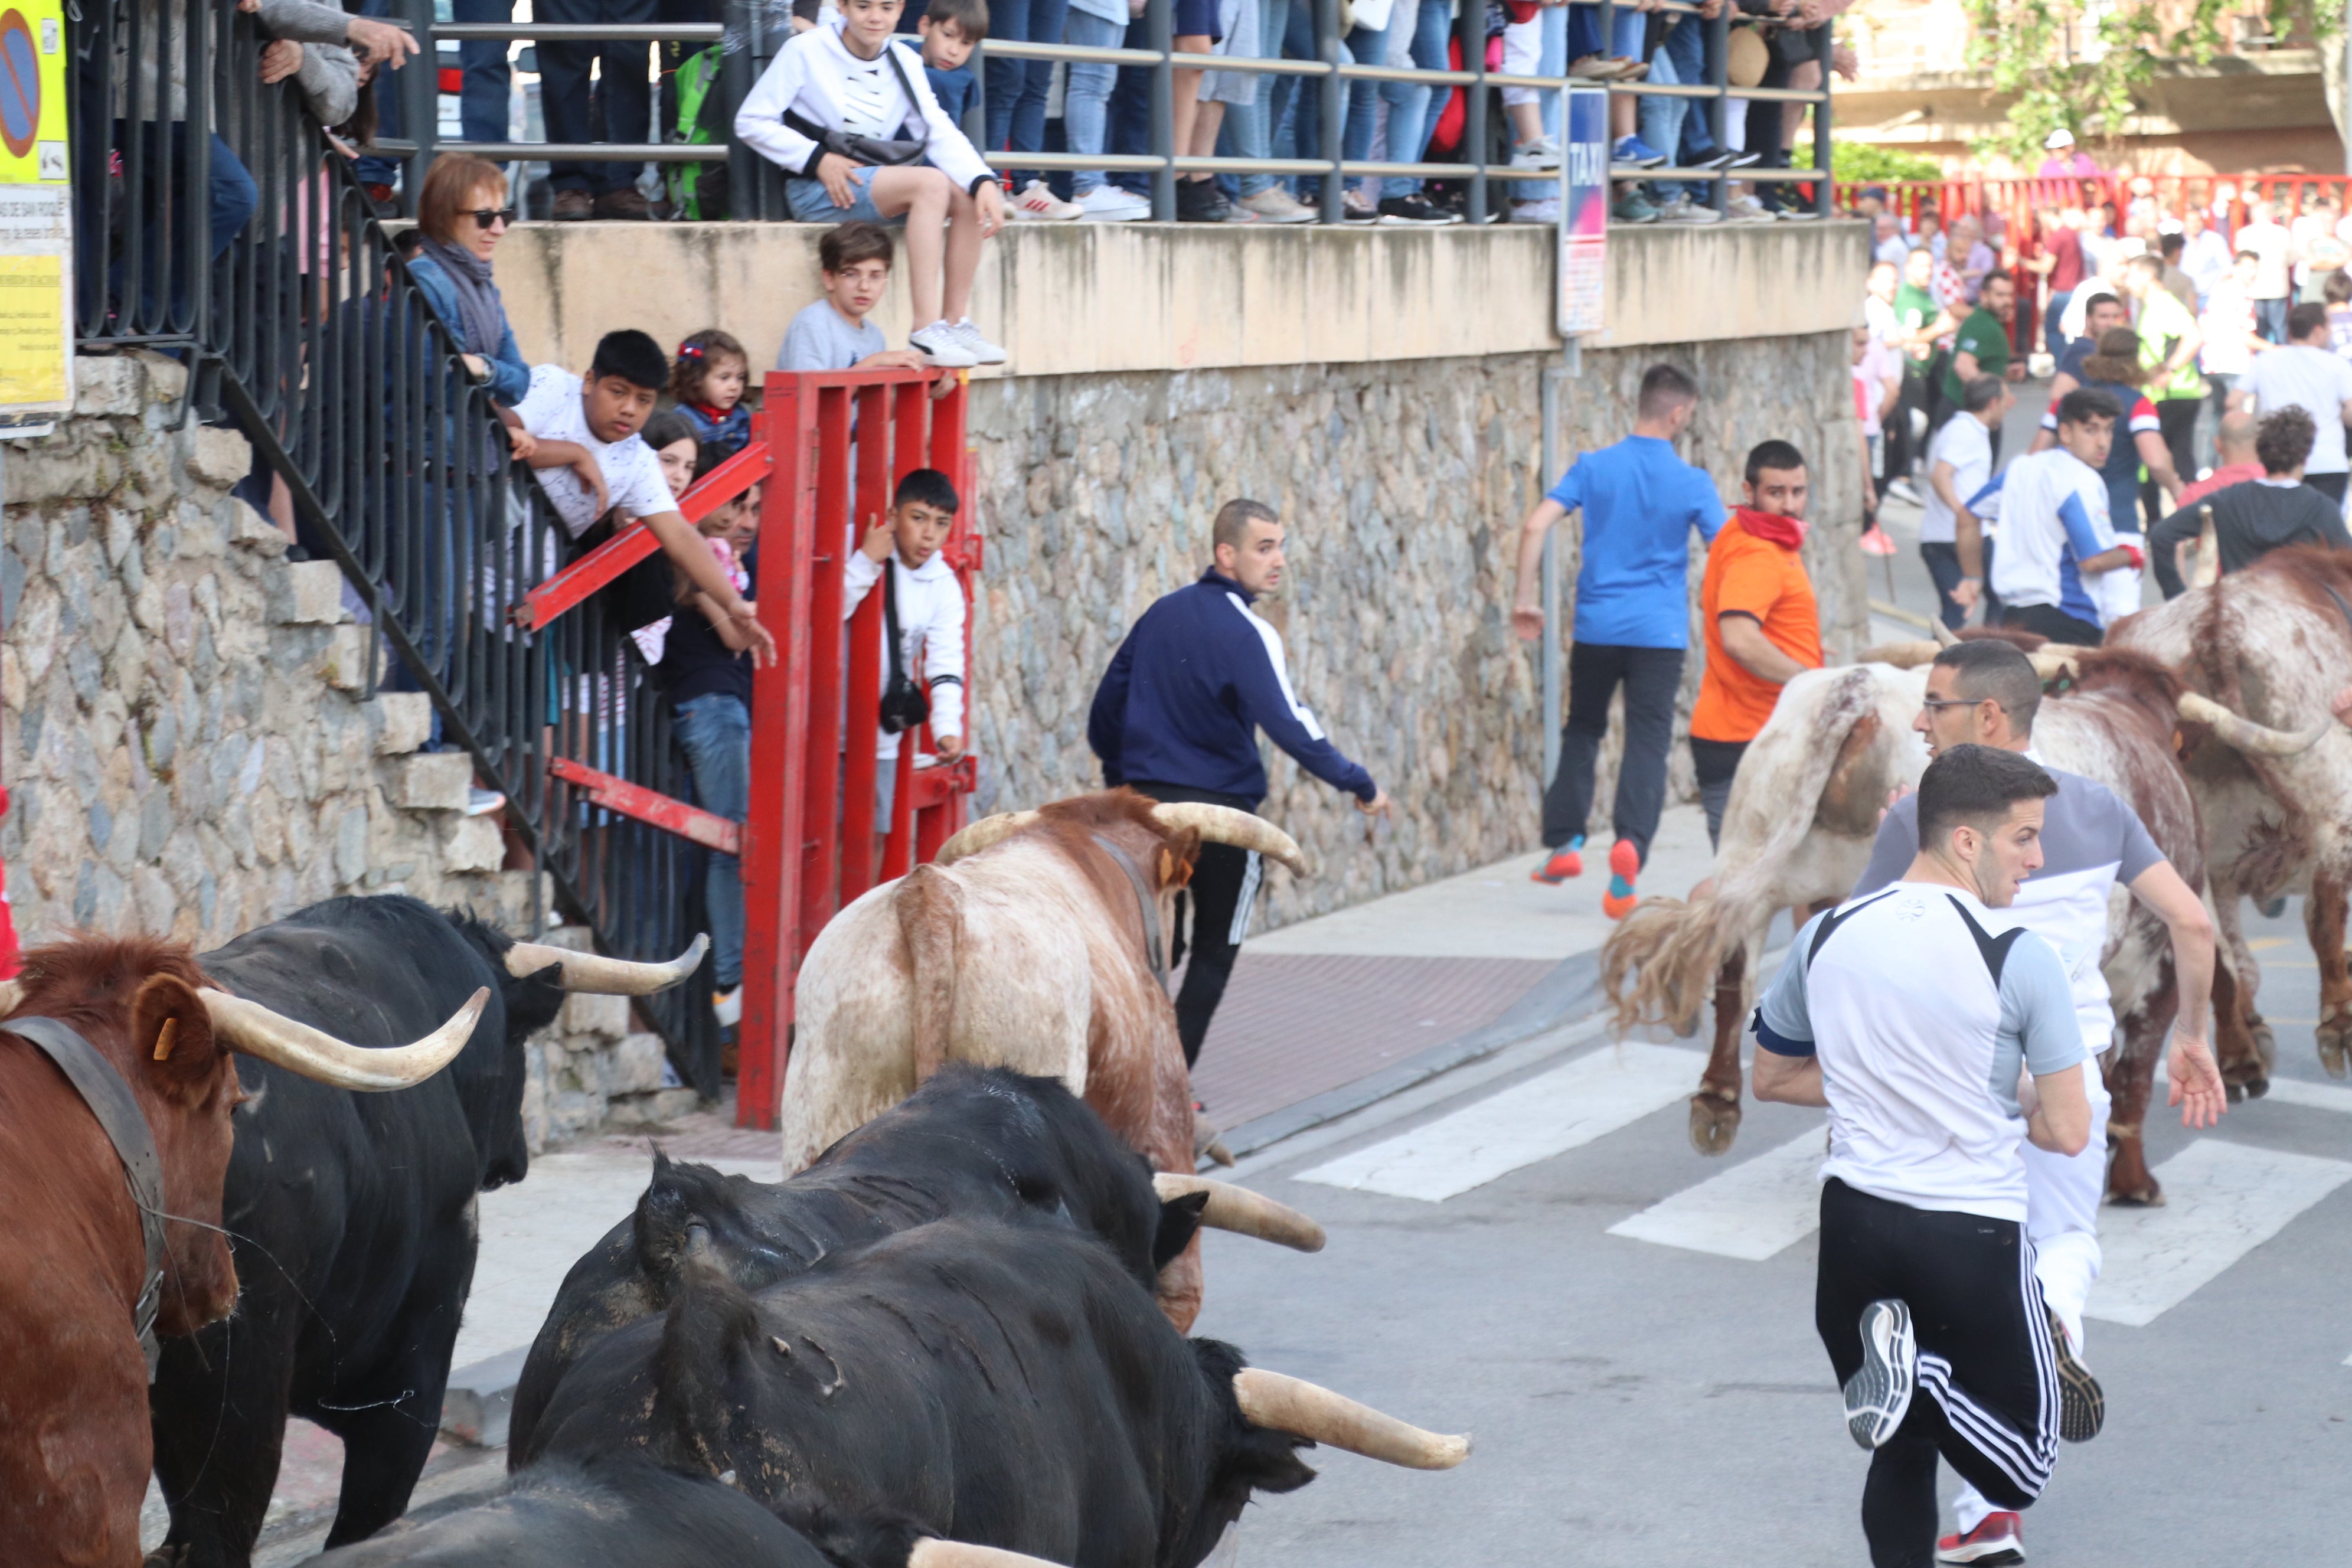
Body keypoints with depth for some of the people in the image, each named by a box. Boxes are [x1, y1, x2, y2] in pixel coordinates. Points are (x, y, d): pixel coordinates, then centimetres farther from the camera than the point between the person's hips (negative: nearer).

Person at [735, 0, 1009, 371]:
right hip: (816, 188, -6)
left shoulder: (905, 62, 8)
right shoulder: (806, 51, -6)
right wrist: (817, 159, -18)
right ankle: (926, 330, -35)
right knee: (931, 182, -29)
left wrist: (984, 182, -20)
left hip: (877, 182, 6)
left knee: (968, 196, -17)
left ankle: (957, 323, -14)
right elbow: (751, 122, -7)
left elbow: (940, 132, -2)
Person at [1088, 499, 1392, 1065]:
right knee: (1214, 953, 8)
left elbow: (1106, 704, 15)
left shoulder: (1161, 614, 7)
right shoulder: (1247, 635, -14)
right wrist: (1360, 786, -16)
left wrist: (1118, 776, 28)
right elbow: (1290, 726, -22)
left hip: (1147, 801, 5)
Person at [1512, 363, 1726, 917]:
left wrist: (1527, 597, 0)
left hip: (1597, 625, 2)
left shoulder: (1594, 467, 0)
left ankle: (1564, 842, 12)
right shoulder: (1693, 483, -4)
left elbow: (1536, 525, -8)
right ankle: (1630, 842, -23)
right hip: (1659, 632, -2)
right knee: (1648, 742, -1)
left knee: (1583, 729, 20)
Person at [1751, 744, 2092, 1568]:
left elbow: (1772, 1079, 16)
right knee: (2018, 1475, 6)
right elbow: (2067, 1132, -9)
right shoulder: (2018, 957, -13)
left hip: (1853, 1221, 5)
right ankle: (1922, 1372, -20)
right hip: (1974, 1235, -5)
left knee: (1903, 1450, 20)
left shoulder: (1826, 935, 2)